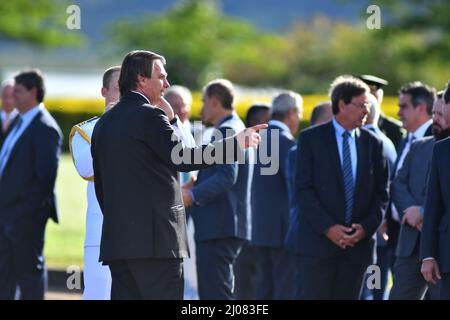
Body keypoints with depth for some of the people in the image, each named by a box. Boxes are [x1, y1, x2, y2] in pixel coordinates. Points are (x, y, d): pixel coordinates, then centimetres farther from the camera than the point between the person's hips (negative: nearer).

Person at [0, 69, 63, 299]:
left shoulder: (45, 128, -14)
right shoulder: (21, 123, 16)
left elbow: (46, 176, -19)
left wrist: (26, 209, -21)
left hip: (26, 216, -9)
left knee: (29, 271, -2)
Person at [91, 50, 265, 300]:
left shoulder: (103, 123, 17)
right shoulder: (149, 115, -8)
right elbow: (181, 158, -17)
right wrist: (236, 143, -12)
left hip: (116, 239, 8)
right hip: (155, 237, -8)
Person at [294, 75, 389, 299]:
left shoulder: (372, 142, 11)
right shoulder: (311, 138, 0)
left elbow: (381, 192, 11)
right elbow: (303, 189, -5)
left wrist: (367, 227, -5)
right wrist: (327, 228, -14)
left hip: (358, 241, 4)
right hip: (318, 241, -3)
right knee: (311, 296, -8)